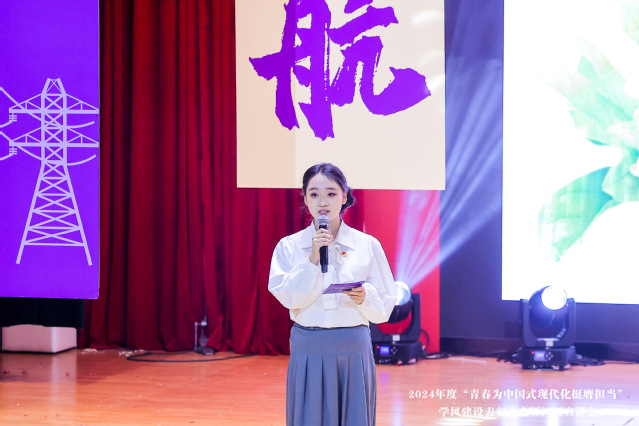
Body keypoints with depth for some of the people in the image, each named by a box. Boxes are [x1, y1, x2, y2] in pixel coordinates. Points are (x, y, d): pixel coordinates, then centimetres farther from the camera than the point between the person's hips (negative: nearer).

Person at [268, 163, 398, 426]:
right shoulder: (289, 246, 3)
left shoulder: (367, 245, 3)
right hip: (308, 351, 0)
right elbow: (289, 298, -8)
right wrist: (313, 259, -15)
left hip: (353, 349, 0)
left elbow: (384, 307, 4)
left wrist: (365, 298, -16)